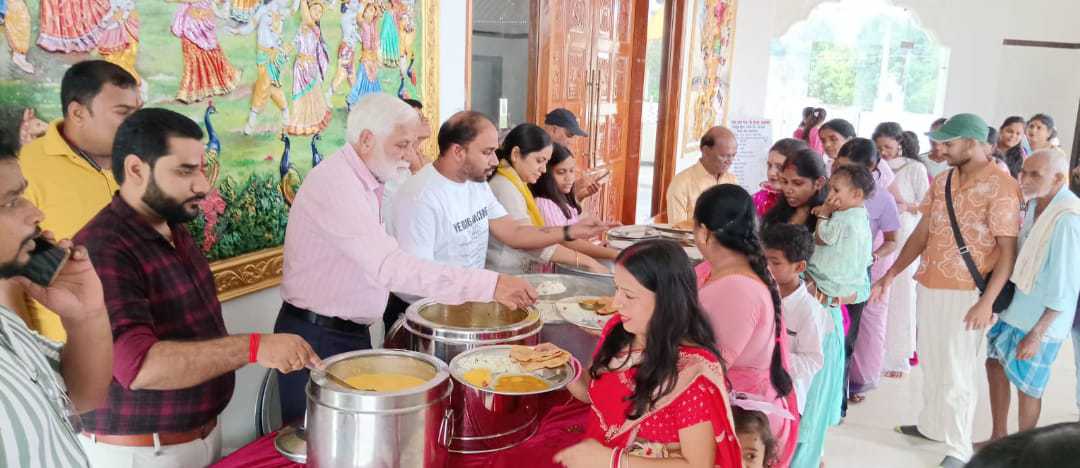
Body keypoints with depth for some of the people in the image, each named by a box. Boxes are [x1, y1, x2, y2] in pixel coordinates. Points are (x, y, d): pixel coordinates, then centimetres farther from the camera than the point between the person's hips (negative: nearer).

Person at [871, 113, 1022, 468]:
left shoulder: (1001, 187, -13)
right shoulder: (941, 181, 8)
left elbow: (1008, 250, -14)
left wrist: (987, 301, -21)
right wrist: (891, 275, 6)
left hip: (965, 293, -7)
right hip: (929, 287, 7)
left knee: (955, 373, 1)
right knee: (930, 364, 18)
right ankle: (931, 425, 36)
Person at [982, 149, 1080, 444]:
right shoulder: (1034, 204, 1)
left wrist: (1036, 335, -21)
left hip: (1040, 320, -8)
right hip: (1016, 308, 8)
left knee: (1027, 386, 7)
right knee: (995, 364, 18)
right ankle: (999, 437, 36)